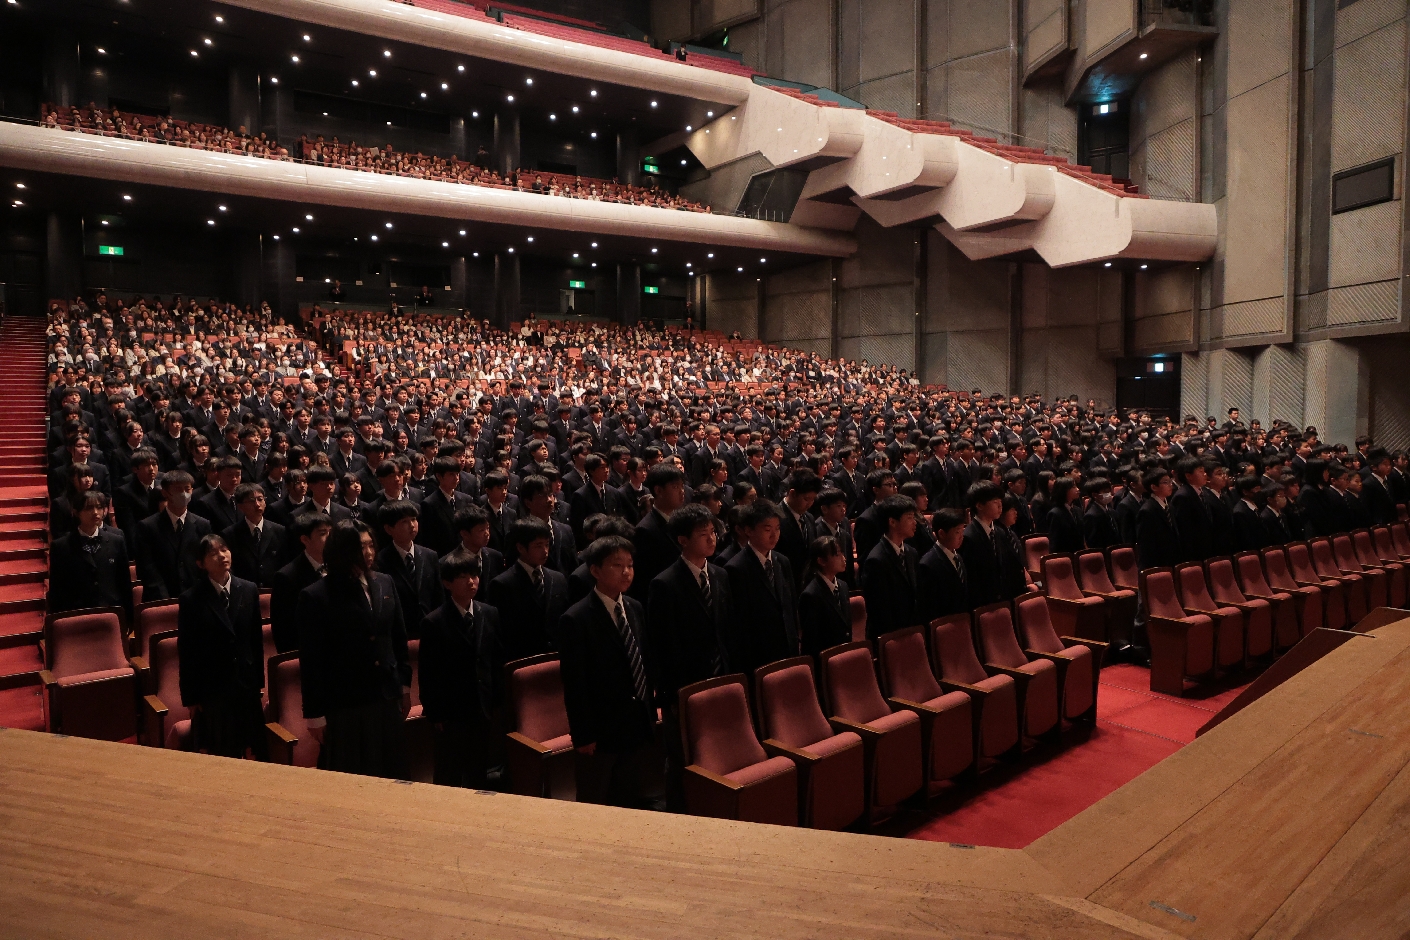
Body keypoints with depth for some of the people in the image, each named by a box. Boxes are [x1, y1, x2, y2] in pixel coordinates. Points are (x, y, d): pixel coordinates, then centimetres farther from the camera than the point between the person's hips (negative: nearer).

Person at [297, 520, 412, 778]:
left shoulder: (384, 584, 4)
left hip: (388, 699, 5)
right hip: (344, 705, -4)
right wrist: (315, 713, -8)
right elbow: (310, 660, -9)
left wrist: (405, 683, 12)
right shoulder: (316, 596, -11)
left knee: (392, 775, 15)